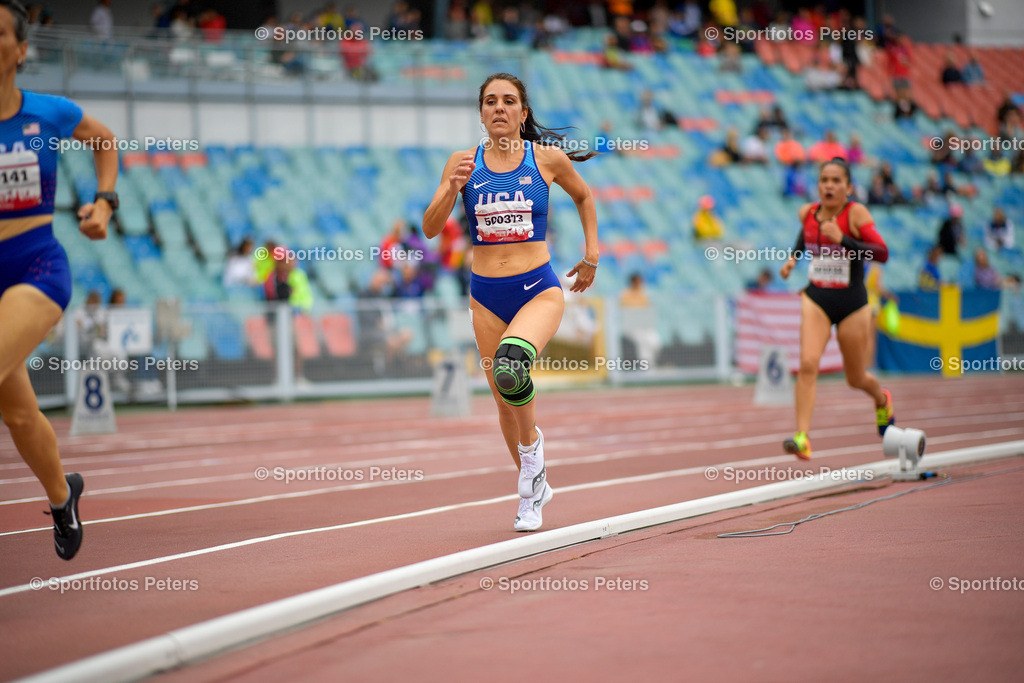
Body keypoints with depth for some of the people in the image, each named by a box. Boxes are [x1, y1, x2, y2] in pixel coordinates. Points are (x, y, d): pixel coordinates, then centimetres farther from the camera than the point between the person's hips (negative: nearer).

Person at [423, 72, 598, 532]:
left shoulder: (547, 158, -1)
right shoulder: (464, 162, 1)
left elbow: (584, 197, 18)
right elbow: (430, 229, -4)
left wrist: (592, 255, 14)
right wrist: (452, 188, -20)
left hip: (539, 290, -3)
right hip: (486, 295, 3)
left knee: (510, 365, -33)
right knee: (505, 402, 11)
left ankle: (532, 444, -5)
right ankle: (534, 487, 34)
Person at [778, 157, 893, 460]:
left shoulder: (856, 213, -13)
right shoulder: (807, 212, 0)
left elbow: (882, 253, -23)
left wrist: (843, 240, -32)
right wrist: (793, 258, 9)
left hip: (852, 304, -2)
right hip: (816, 300, 2)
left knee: (856, 379, 13)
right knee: (807, 364, -22)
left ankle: (882, 399, 50)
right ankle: (802, 438, -25)